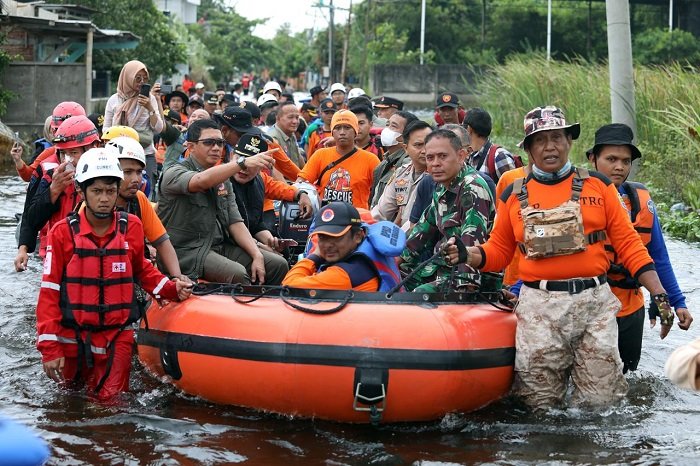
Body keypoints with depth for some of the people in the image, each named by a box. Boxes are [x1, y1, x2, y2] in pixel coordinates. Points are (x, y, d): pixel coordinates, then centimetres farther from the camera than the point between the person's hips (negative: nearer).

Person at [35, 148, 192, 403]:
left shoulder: (131, 227, -2)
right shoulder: (63, 232, -9)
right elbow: (49, 293, -8)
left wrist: (171, 288, -2)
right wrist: (49, 348, -11)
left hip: (117, 337, 1)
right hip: (71, 338, -1)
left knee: (108, 401, -2)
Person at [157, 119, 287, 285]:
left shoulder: (223, 179, 17)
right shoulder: (175, 173, -6)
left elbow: (235, 222, 10)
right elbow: (201, 181, -30)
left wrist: (257, 255, -5)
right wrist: (243, 163, -39)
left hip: (221, 246, 7)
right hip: (188, 250, -7)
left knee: (278, 265, -6)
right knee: (237, 273, -31)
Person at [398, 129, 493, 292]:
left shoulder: (473, 189, -18)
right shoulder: (441, 188, 12)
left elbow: (473, 242, -27)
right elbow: (424, 227, 24)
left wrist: (466, 288, -33)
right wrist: (400, 257, 20)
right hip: (442, 268, 9)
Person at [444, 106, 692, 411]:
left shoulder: (598, 186, 7)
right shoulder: (514, 196, 10)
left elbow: (628, 244, 7)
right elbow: (498, 251, 15)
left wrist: (659, 295, -1)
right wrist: (466, 255, -5)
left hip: (595, 303, 0)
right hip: (539, 306, 0)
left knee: (600, 401, -2)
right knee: (540, 404, 0)